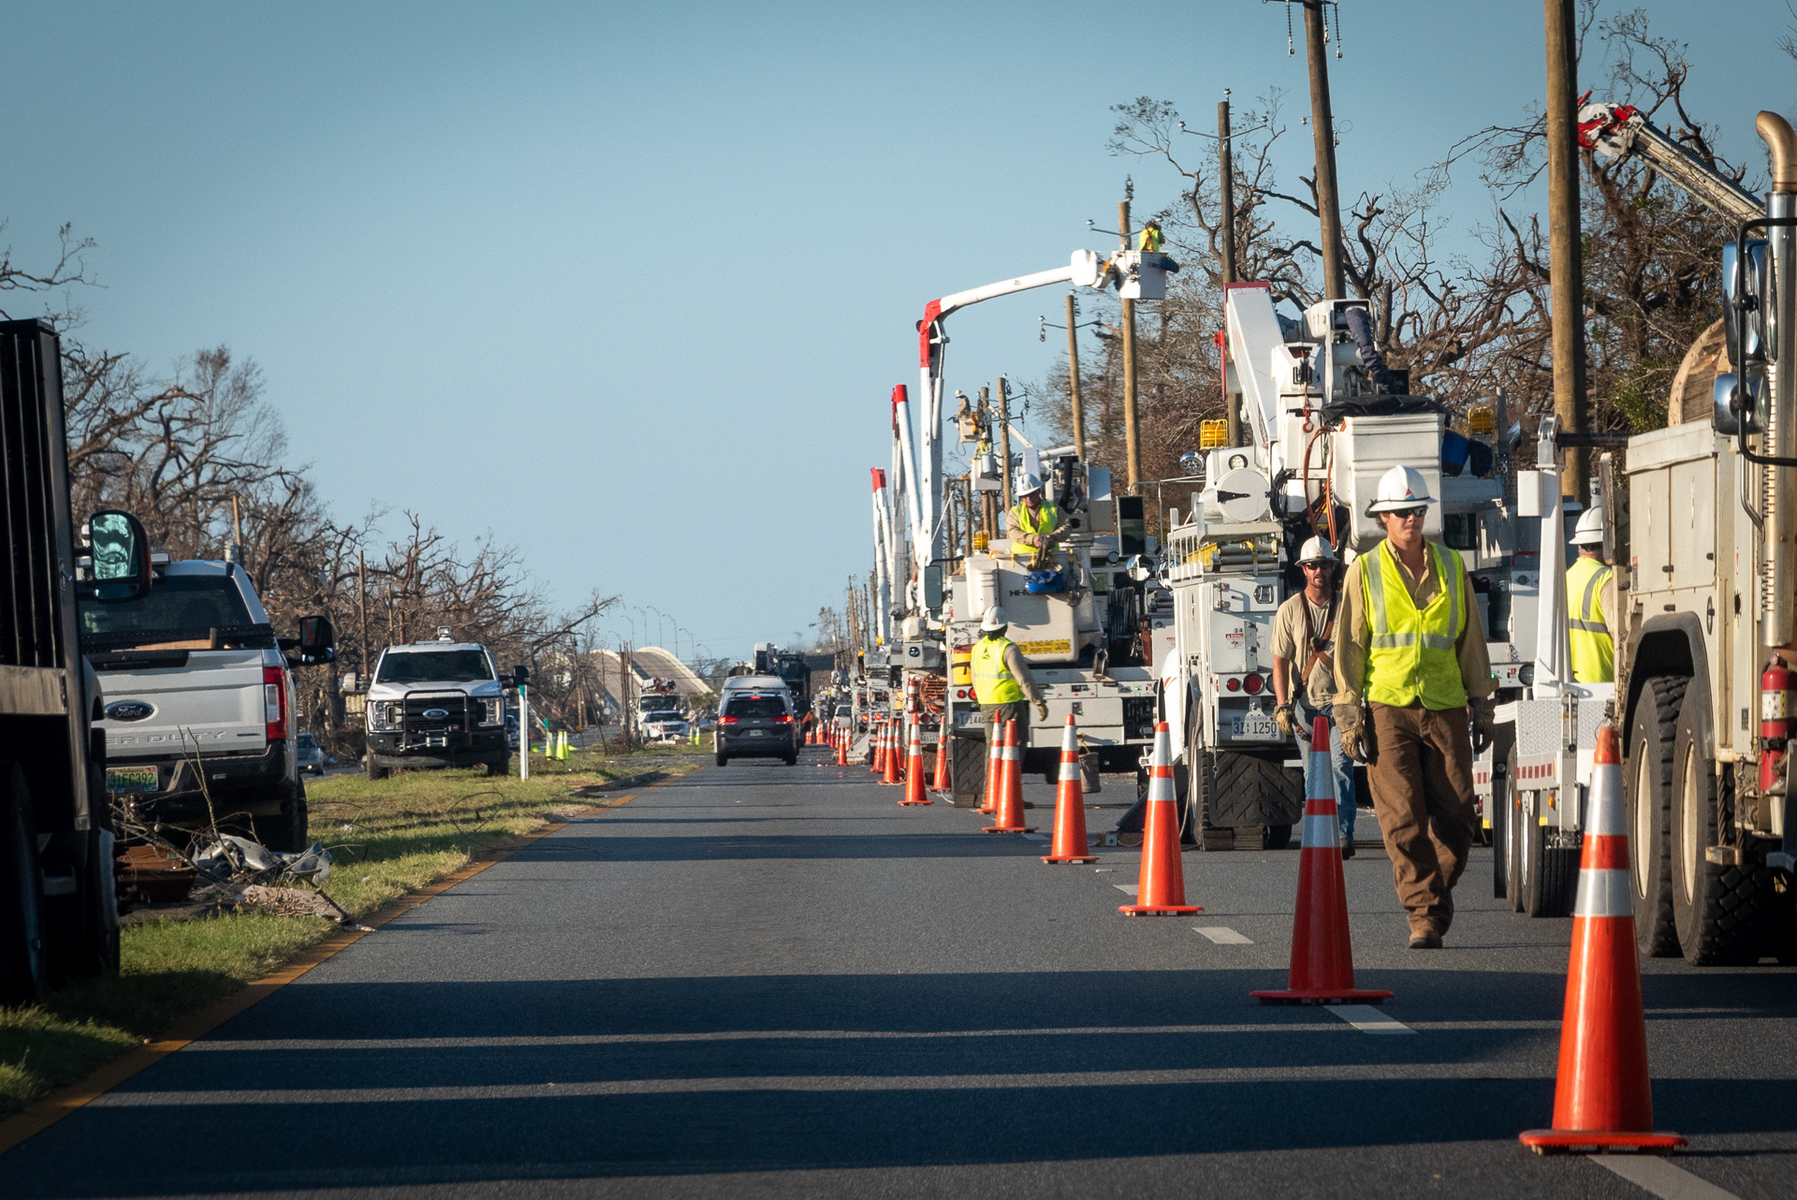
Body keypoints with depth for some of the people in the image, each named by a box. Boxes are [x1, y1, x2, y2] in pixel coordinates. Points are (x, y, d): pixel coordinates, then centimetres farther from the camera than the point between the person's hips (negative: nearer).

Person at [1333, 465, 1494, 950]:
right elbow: (1348, 645, 4)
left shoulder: (1450, 565, 11)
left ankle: (1436, 902, 16)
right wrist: (1348, 712, -3)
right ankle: (1423, 914, -5)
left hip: (1444, 707, 2)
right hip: (1388, 708, -2)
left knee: (1455, 816, -2)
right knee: (1403, 819, -9)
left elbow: (1470, 638, 16)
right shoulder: (1365, 572, 4)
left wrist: (1481, 704, 12)